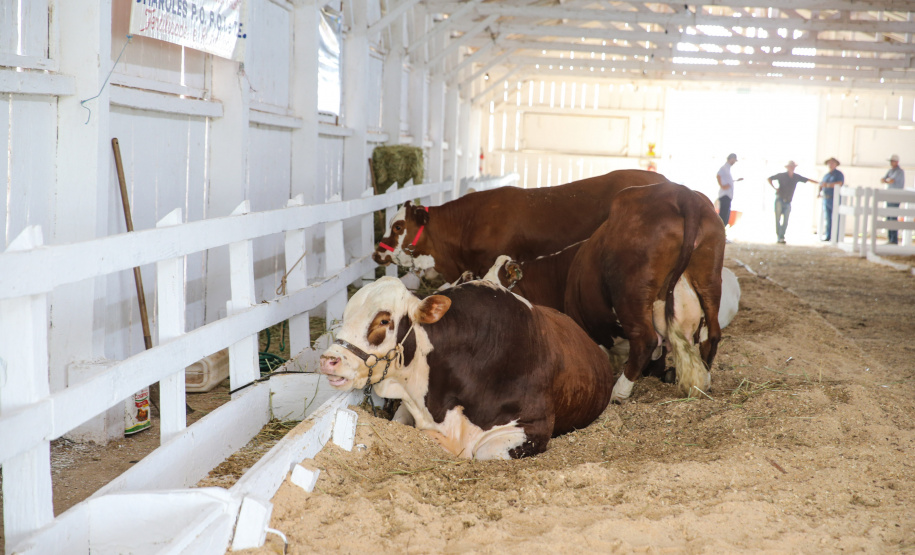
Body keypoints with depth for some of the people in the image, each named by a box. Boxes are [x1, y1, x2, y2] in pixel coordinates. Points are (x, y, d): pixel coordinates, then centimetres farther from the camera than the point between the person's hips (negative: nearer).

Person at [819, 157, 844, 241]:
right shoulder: (826, 175, 21)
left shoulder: (839, 174, 1)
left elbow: (839, 184, -15)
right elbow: (821, 185, 23)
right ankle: (828, 236, 7)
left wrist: (827, 185, -19)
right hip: (825, 199, 6)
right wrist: (819, 192, 2)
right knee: (827, 219, 4)